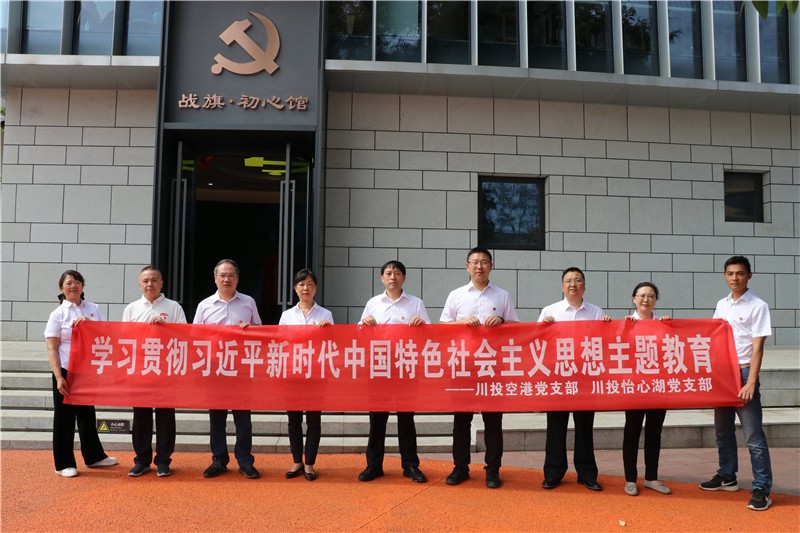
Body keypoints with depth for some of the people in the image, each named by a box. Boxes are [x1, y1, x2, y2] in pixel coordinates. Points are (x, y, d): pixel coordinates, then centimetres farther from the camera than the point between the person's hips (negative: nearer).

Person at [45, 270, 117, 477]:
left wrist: (89, 323, -13)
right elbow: (51, 348, -9)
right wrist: (59, 377, -17)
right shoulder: (58, 314, -4)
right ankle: (64, 463, 14)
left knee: (88, 414, 15)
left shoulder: (93, 309, 6)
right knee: (65, 417, 4)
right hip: (67, 371, -4)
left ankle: (93, 456, 27)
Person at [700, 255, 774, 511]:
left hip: (744, 372, -6)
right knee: (723, 429, 15)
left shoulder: (758, 306, -8)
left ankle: (762, 488, 4)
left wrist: (751, 383, -19)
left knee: (753, 434, -4)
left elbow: (757, 347, -13)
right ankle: (727, 476, 29)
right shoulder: (721, 304, 10)